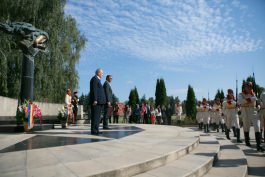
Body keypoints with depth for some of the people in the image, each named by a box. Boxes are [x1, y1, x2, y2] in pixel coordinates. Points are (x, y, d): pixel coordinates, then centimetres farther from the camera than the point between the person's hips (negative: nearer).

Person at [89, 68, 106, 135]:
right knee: (95, 116, -9)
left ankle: (96, 130, 14)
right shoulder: (94, 78, -7)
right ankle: (94, 130, -6)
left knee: (97, 116, 10)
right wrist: (95, 100, -23)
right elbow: (94, 90, -16)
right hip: (96, 101, -10)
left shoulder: (97, 79, 24)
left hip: (98, 101, 10)